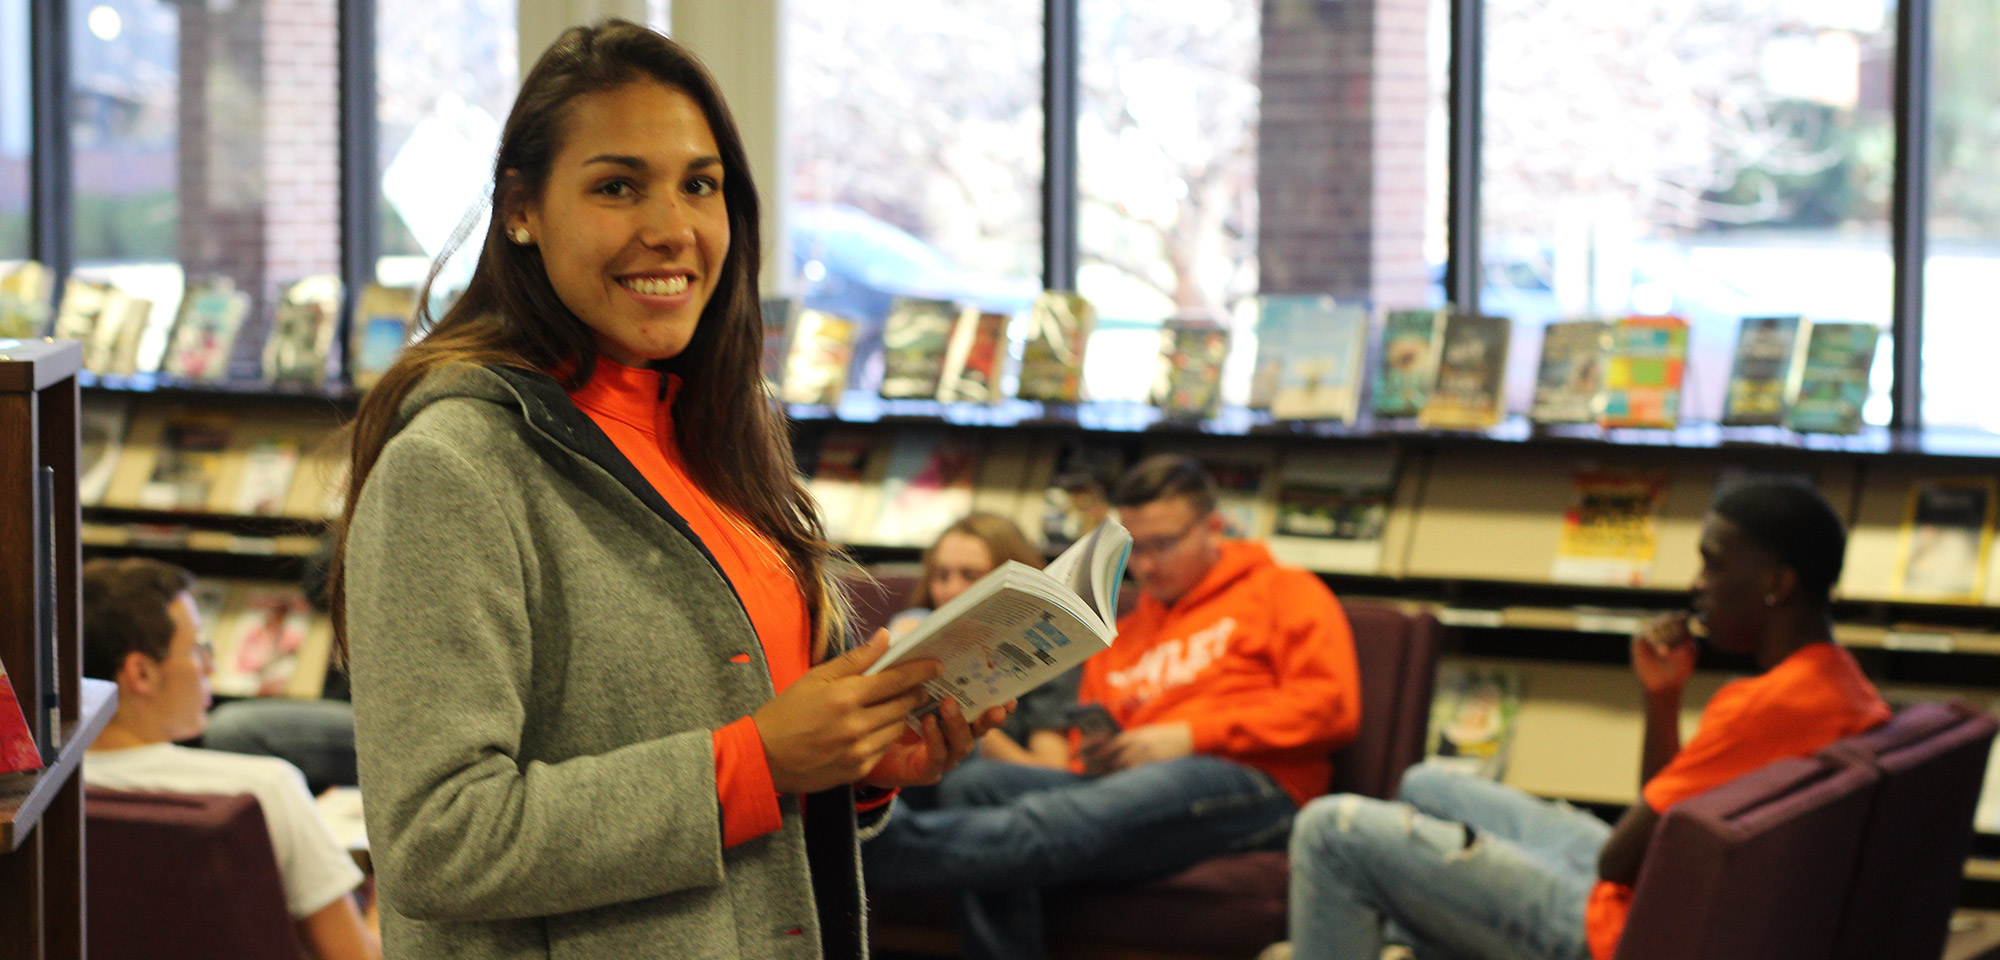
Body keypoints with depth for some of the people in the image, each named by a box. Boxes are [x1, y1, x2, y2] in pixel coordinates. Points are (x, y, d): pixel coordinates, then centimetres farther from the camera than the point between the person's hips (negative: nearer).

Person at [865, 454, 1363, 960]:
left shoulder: (1282, 591, 15)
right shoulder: (1120, 636, 32)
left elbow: (1331, 705, 0)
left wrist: (1188, 736, -6)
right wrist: (1093, 756, 1)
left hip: (1245, 782, -6)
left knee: (1056, 824, -33)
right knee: (971, 783, -22)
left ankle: (870, 845, -49)